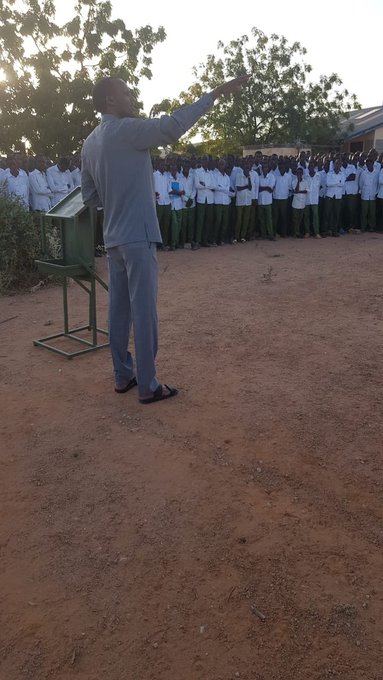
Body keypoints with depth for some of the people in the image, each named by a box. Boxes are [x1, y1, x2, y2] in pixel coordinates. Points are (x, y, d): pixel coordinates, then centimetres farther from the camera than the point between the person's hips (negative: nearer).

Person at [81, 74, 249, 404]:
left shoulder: (90, 143, 14)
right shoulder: (125, 130, -10)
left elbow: (90, 196, 18)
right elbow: (173, 126, -21)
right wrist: (215, 93, -16)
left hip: (113, 238, 8)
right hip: (138, 236, -8)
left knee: (120, 309, 11)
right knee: (144, 311, -4)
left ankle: (123, 376, 20)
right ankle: (148, 386, 2)